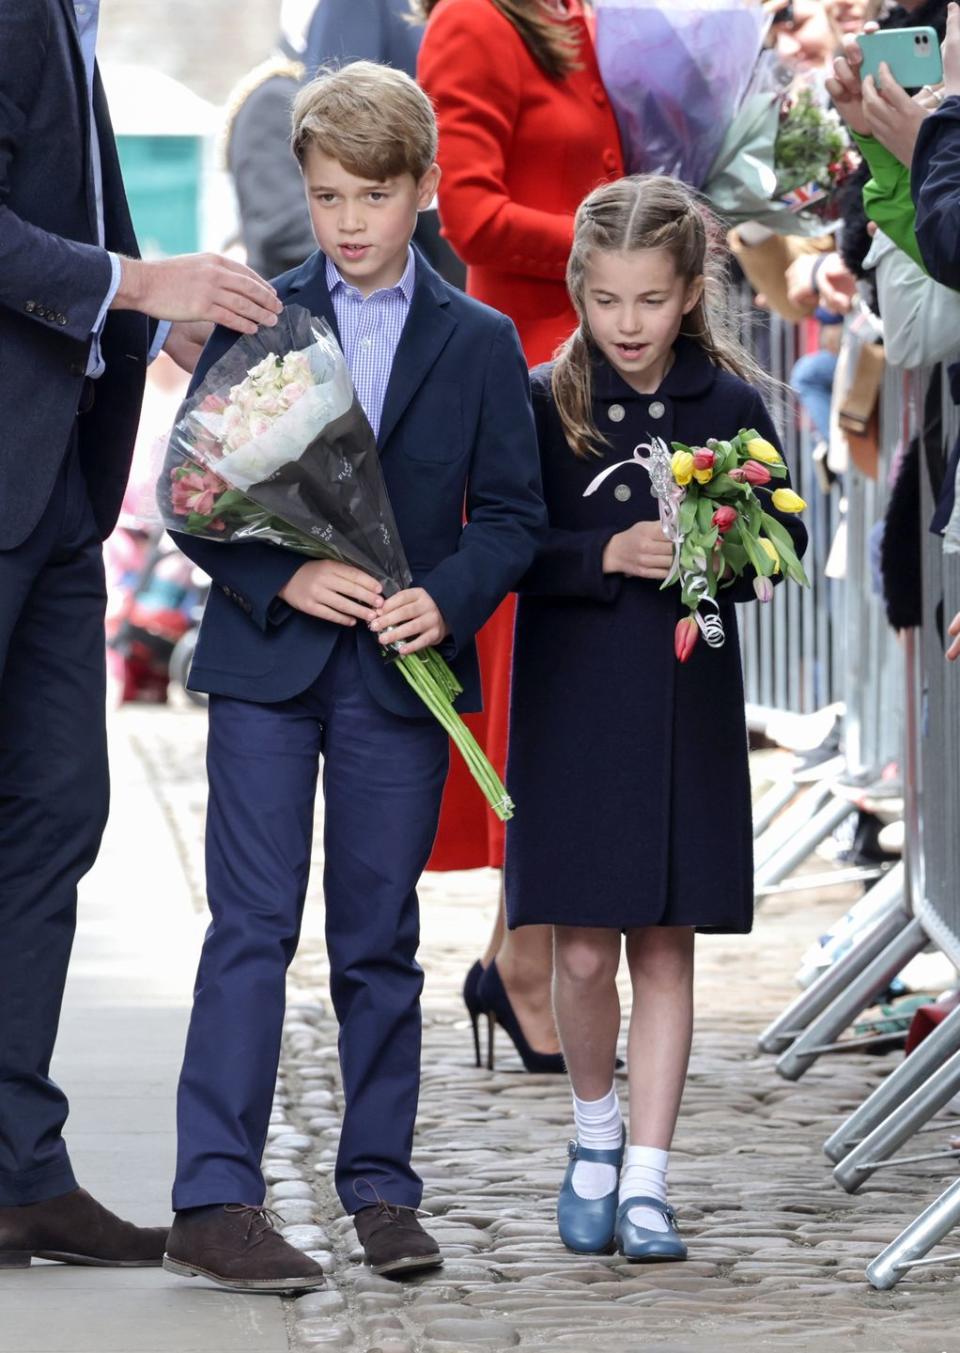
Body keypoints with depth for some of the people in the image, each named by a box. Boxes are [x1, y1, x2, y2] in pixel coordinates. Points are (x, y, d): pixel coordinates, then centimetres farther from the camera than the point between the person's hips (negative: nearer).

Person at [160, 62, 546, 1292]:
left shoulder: (480, 344, 7)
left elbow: (512, 512, 6)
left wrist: (449, 597, -13)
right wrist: (285, 579, -13)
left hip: (402, 674, 1)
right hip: (265, 665, -1)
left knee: (379, 939, 7)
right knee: (254, 924, -7)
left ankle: (380, 1189, 16)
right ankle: (215, 1200, -11)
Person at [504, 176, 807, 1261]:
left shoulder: (729, 402, 2)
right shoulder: (543, 403, -2)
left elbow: (785, 540, 6)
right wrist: (607, 554, -20)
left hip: (689, 700, 1)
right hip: (572, 698, -1)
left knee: (665, 946, 3)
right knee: (583, 949, 0)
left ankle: (645, 1181, 9)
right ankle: (595, 1134, 26)